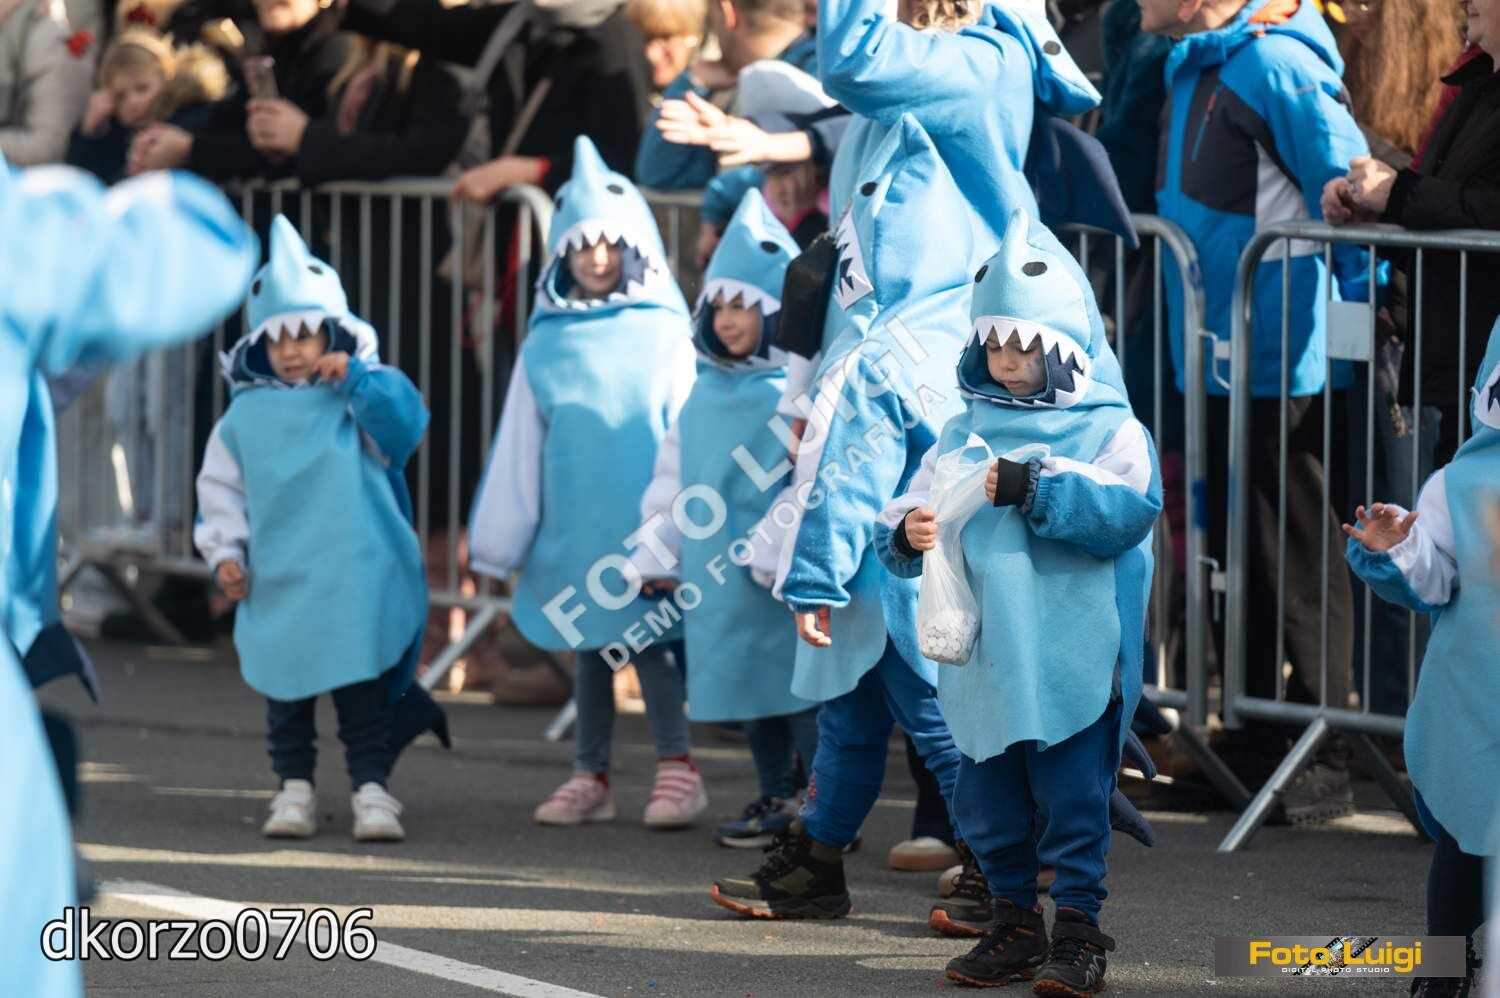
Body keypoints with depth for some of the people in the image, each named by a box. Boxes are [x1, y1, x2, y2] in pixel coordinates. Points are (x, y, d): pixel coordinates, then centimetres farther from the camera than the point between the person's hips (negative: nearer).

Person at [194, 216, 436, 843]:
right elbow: (221, 489, 11)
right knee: (286, 696, 9)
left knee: (364, 692, -2)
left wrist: (356, 377, -22)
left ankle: (371, 791, 2)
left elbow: (405, 423, -17)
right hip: (276, 585, 3)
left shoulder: (358, 398, 1)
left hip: (355, 583, -3)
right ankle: (294, 789, 19)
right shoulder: (246, 416, 7)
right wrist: (225, 553, 2)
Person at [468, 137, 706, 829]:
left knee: (649, 639, -7)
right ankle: (590, 777, 18)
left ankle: (676, 768, 1)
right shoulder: (545, 347, 6)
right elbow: (520, 447, 10)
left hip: (643, 527, -4)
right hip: (572, 531, 4)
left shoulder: (664, 336, -2)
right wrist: (497, 539, 11)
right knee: (587, 649, 11)